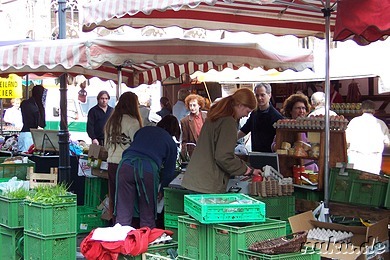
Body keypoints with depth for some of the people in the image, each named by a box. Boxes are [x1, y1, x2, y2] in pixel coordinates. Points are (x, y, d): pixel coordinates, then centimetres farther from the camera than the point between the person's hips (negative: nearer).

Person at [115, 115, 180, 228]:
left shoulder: (144, 130, 29)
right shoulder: (171, 143, 21)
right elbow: (169, 171, 23)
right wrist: (161, 191, 37)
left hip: (126, 164, 2)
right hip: (149, 169, -2)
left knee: (123, 214, 4)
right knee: (148, 217, 12)